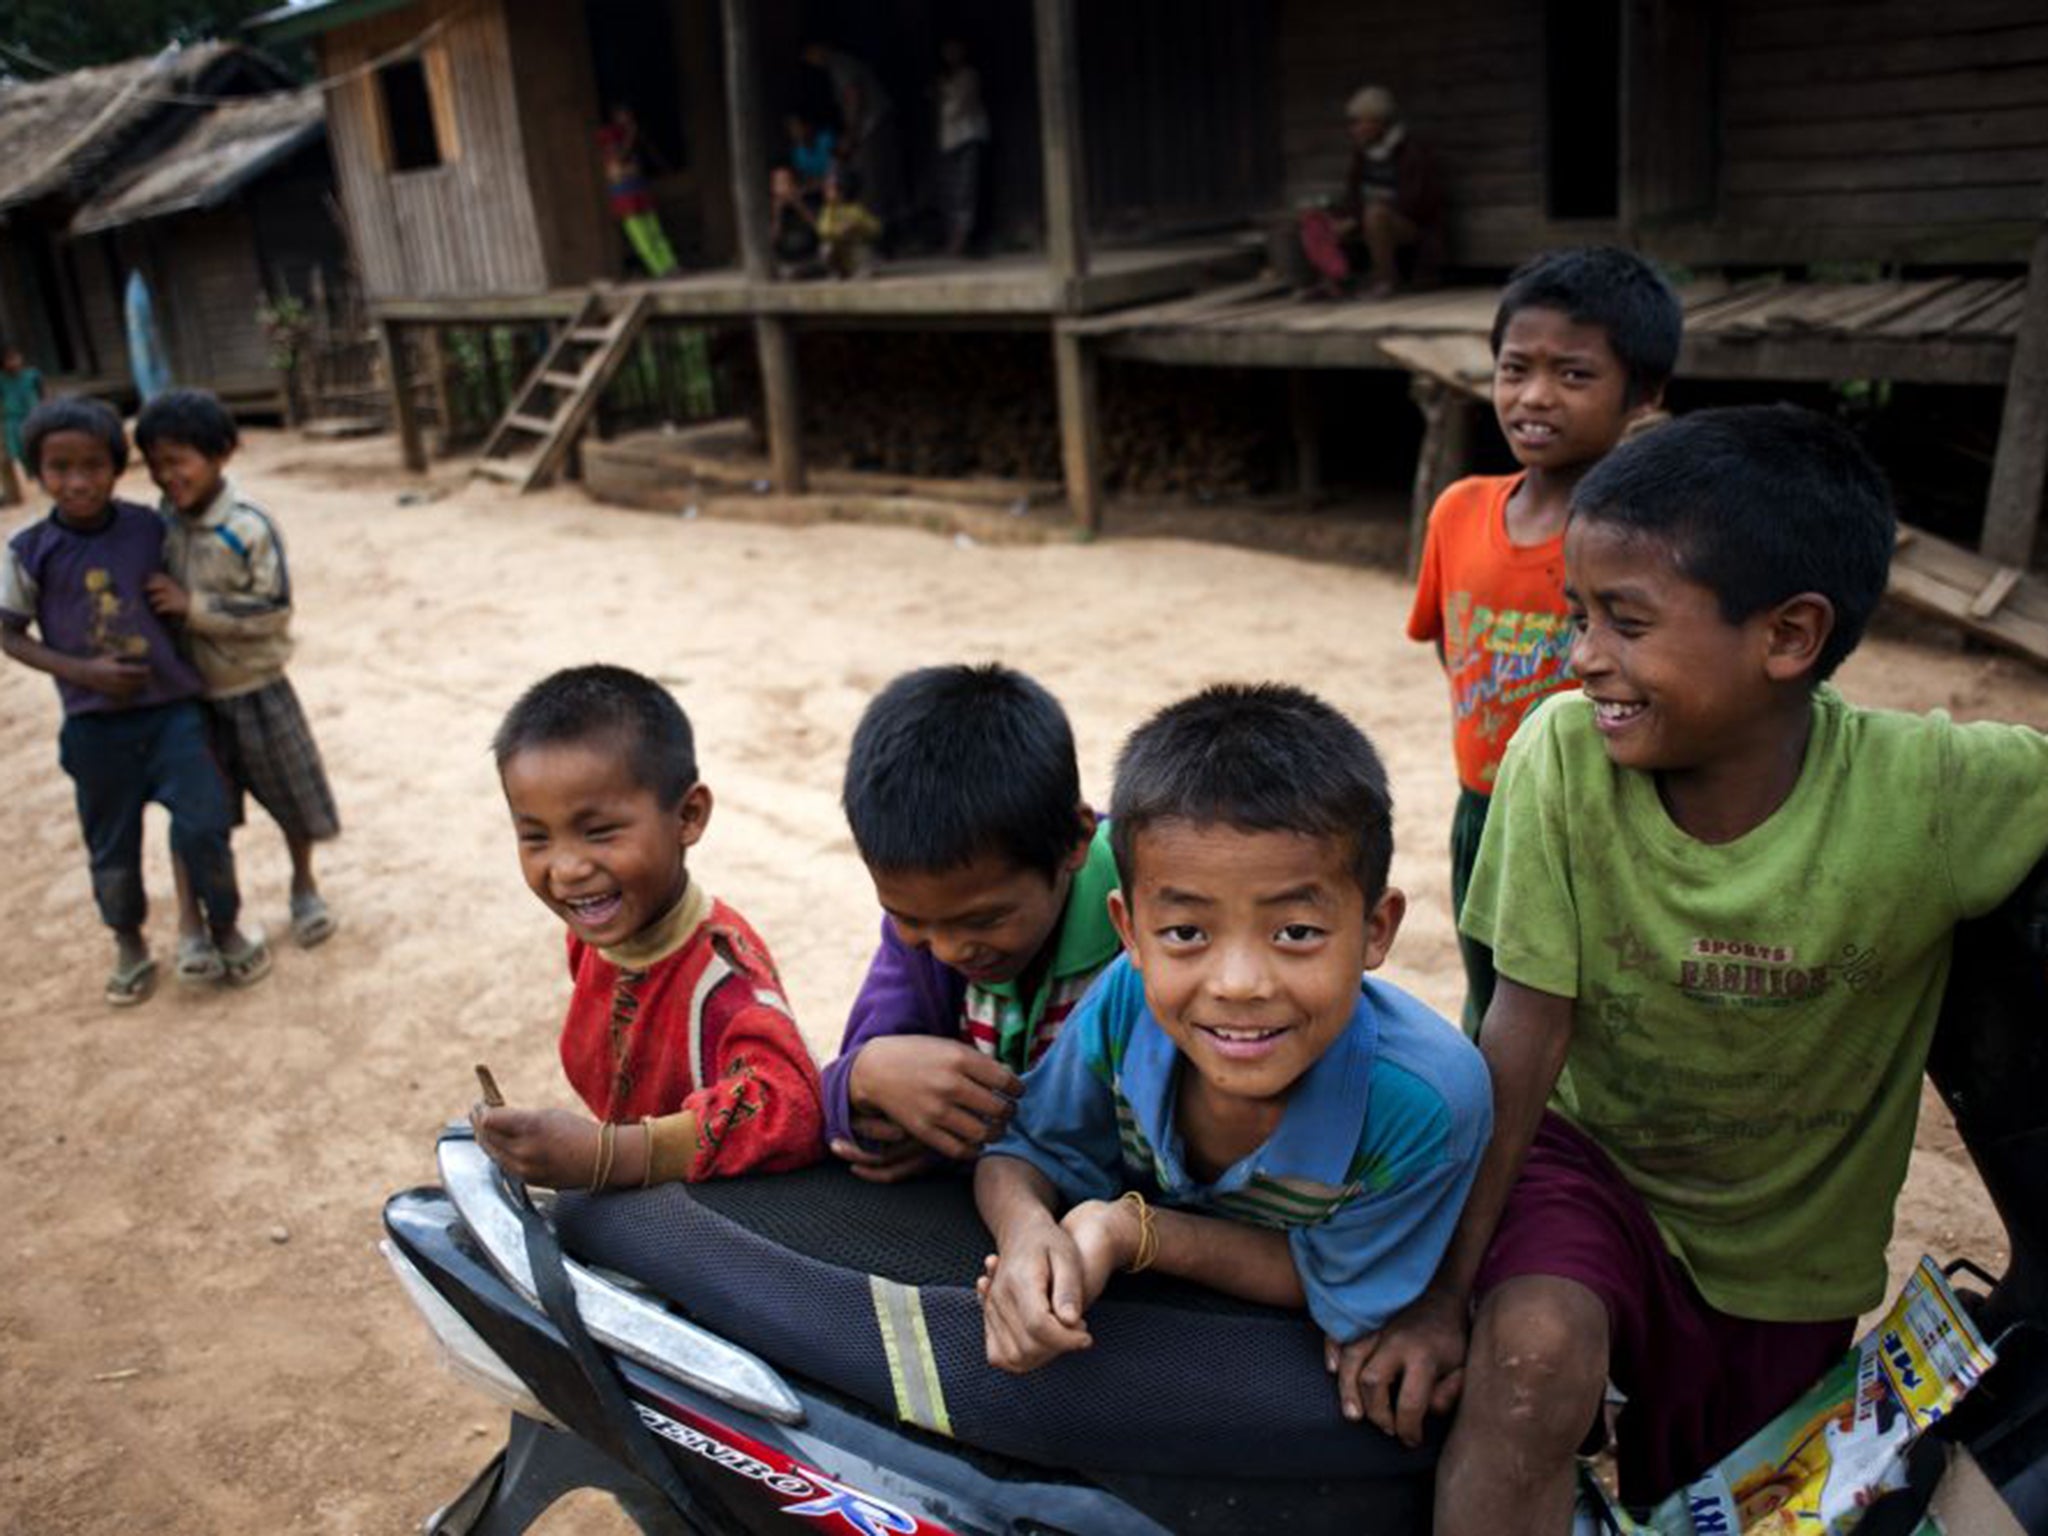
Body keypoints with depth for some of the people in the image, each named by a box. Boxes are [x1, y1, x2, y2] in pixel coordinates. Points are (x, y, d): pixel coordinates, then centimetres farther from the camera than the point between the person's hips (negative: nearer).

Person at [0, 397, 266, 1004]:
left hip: (172, 708, 0)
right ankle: (129, 944, 35)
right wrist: (82, 671, -13)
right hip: (95, 725, 0)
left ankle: (225, 927, 19)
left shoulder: (151, 528, -5)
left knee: (202, 828, -6)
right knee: (112, 847, 12)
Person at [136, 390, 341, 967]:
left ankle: (304, 887, 38)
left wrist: (193, 606, -23)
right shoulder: (161, 523, -5)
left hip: (255, 690, -3)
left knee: (291, 797, 13)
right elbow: (157, 603, 10)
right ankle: (189, 923, 20)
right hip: (189, 693, 3)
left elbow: (273, 614, -19)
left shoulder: (248, 528, -18)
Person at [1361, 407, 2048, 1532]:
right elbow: (1525, 1033, -21)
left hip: (1790, 1250, 2)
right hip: (1592, 1154, -1)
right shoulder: (1561, 755, -25)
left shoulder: (1927, 793, -27)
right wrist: (1442, 1289, -19)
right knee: (1533, 1355, -33)